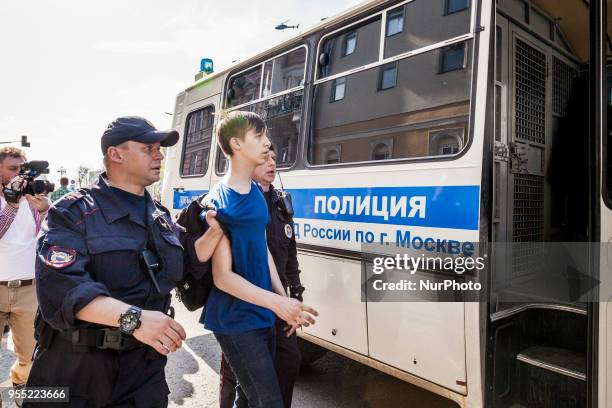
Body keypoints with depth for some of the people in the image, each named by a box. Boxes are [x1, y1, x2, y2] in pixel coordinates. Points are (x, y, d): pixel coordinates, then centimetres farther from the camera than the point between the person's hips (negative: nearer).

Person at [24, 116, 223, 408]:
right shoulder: (74, 211, -12)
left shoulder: (160, 216, 8)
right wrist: (132, 317, -35)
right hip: (77, 367, -4)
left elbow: (189, 257, 16)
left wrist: (214, 232, -2)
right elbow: (60, 285, -25)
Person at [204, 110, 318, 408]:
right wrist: (277, 303, -22)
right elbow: (223, 277, -18)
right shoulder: (219, 202, -18)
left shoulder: (256, 192, 5)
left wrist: (284, 300, 8)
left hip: (262, 315, 7)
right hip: (236, 321, -7)